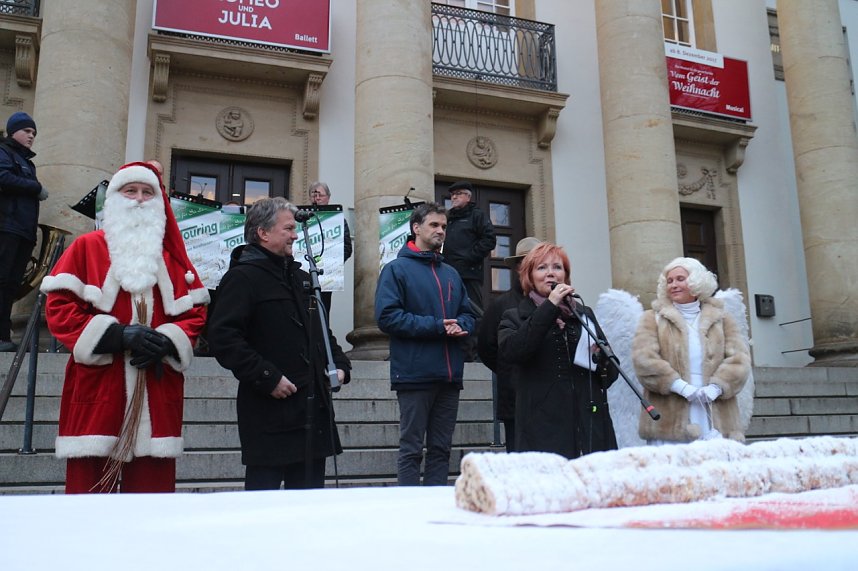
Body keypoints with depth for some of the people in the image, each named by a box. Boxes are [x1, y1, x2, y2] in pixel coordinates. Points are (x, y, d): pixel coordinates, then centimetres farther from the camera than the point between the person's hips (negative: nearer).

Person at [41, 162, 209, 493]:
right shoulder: (86, 248, 7)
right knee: (89, 485, -1)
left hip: (157, 393, 3)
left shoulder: (173, 257, 15)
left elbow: (195, 313, 10)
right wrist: (118, 335, -15)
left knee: (153, 485, 3)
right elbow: (59, 307, -3)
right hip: (97, 388, -2)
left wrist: (166, 342, -10)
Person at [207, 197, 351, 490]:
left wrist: (339, 364, 12)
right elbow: (222, 338, -19)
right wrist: (267, 378, -21)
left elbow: (321, 331, 29)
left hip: (314, 408, 8)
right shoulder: (242, 277, -7)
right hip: (270, 413, -8)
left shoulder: (301, 277, 20)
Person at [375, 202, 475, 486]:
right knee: (411, 450, 0)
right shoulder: (397, 269, -2)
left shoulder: (451, 274, 18)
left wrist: (460, 326, -6)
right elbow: (387, 316, -14)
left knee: (441, 449, 12)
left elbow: (467, 315, 19)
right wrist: (436, 326, -16)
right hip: (415, 374, -6)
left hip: (450, 376, 6)